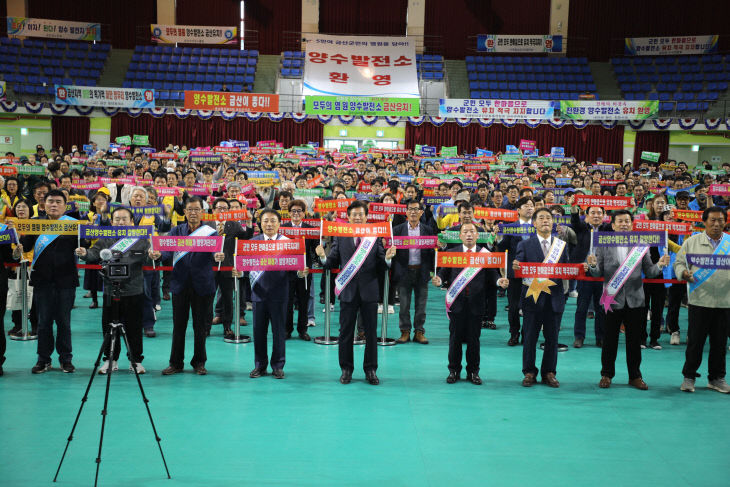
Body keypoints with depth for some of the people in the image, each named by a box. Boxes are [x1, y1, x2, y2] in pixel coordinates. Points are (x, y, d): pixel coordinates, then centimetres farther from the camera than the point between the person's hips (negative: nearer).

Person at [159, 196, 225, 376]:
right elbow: (168, 252, -4)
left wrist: (217, 257, -35)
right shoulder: (176, 231, 8)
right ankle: (176, 363, 15)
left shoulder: (210, 232, 3)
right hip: (180, 283, 1)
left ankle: (199, 362, 18)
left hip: (203, 285, -1)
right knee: (178, 324, 5)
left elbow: (213, 252, -12)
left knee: (201, 325, 5)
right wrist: (158, 255, -26)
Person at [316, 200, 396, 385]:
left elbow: (381, 264, 0)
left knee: (371, 333, 7)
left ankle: (370, 370, 19)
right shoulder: (339, 237, 4)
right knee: (346, 333, 7)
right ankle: (346, 369, 20)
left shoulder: (376, 236, 3)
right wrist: (323, 257, -19)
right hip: (348, 291, 0)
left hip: (369, 291, 0)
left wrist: (387, 258, -21)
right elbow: (332, 263, 2)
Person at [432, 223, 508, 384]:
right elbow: (444, 273, 3)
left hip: (476, 304, 0)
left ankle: (473, 371, 19)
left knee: (474, 338, 6)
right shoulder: (451, 253, 7)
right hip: (457, 303, 0)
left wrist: (499, 281, -20)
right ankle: (454, 370, 19)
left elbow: (491, 274, 1)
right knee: (455, 338, 7)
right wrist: (439, 280, -19)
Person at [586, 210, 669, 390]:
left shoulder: (641, 245, 6)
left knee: (634, 340, 7)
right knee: (610, 340, 6)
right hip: (613, 298, -1)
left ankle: (635, 376, 18)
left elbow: (649, 271, 5)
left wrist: (659, 265, -15)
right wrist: (593, 265, -23)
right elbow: (598, 273, -1)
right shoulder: (603, 245, 2)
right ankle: (607, 375, 19)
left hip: (635, 299, 1)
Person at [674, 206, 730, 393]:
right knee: (695, 341, 1)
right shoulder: (692, 241, 5)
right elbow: (679, 263, 7)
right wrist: (684, 273, -14)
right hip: (699, 300, -2)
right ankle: (689, 377, 13)